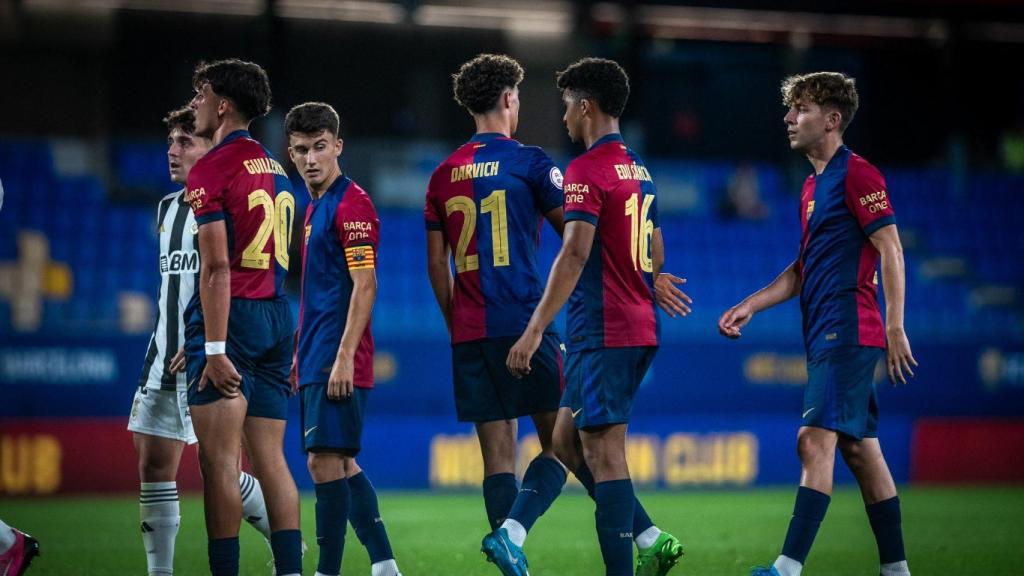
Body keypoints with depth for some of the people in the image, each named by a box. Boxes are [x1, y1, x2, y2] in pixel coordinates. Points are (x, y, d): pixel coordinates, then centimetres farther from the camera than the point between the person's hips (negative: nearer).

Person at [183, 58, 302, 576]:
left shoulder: (211, 170, -8)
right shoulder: (274, 171, 17)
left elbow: (217, 267, -16)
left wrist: (215, 349, -18)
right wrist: (292, 348, 20)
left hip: (232, 316, -8)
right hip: (277, 318, 8)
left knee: (219, 459, -7)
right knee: (270, 459, 8)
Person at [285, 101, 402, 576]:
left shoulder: (351, 205, -12)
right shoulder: (313, 207, 17)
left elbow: (364, 287, -18)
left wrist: (343, 357, -23)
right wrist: (302, 354, 21)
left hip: (338, 363, -10)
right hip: (316, 361, 10)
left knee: (326, 462, -10)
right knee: (340, 464, 12)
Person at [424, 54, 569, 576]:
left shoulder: (444, 174, 12)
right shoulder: (529, 162, -3)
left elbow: (436, 265, 14)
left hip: (469, 333, 5)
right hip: (524, 325, -5)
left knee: (498, 454, 6)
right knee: (560, 442, 0)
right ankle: (513, 529, -22)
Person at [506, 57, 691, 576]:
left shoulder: (586, 170, -12)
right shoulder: (639, 169, 15)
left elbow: (575, 254, -21)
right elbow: (655, 254, 22)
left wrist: (535, 331, -22)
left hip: (601, 333, -9)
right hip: (640, 329, 9)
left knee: (604, 454, -7)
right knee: (567, 441, 15)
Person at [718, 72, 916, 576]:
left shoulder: (857, 174, -9)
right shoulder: (813, 185, 19)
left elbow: (890, 250, -13)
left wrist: (894, 328, -18)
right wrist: (751, 305, 14)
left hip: (848, 333, -10)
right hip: (824, 337, 10)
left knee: (815, 439, -16)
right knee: (859, 449, 10)